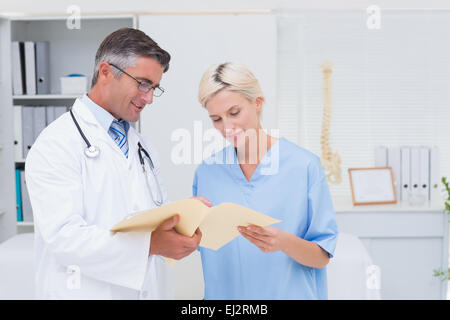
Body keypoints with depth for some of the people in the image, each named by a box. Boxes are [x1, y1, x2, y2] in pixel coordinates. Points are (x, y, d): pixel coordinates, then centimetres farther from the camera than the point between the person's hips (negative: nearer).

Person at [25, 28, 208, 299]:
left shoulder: (143, 147, 13)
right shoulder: (57, 144, -12)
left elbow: (158, 220, 13)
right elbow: (64, 236, -22)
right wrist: (149, 244, -31)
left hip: (152, 288, 7)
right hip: (88, 291, -7)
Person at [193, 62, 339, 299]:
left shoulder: (304, 165, -11)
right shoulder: (206, 172, -1)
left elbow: (322, 257, -9)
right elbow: (202, 247, 3)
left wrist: (285, 242, -27)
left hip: (289, 292, -3)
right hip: (223, 293, 3)